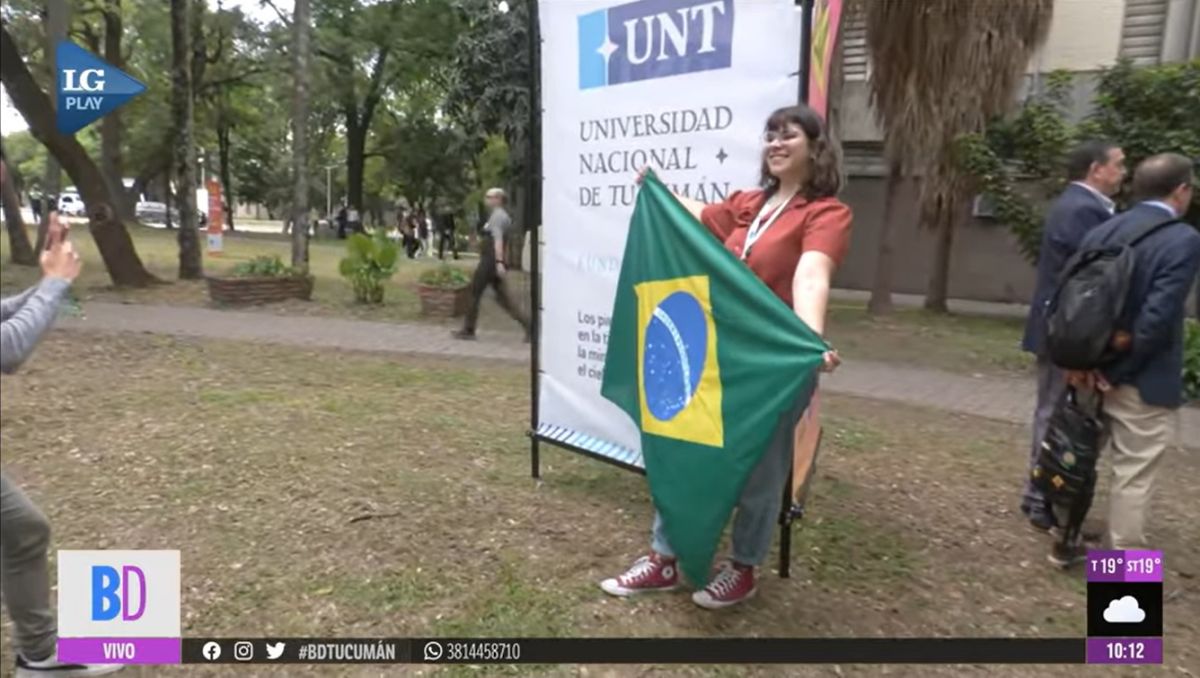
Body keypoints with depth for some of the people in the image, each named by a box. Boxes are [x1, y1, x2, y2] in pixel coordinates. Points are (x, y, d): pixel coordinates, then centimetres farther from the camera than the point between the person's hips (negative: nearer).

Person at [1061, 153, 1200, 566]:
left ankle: (1067, 543, 30)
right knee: (1134, 473, 5)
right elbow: (1156, 318, -23)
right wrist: (1117, 371, -14)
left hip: (1091, 368, 6)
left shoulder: (1102, 231, 3)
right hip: (1144, 381, -6)